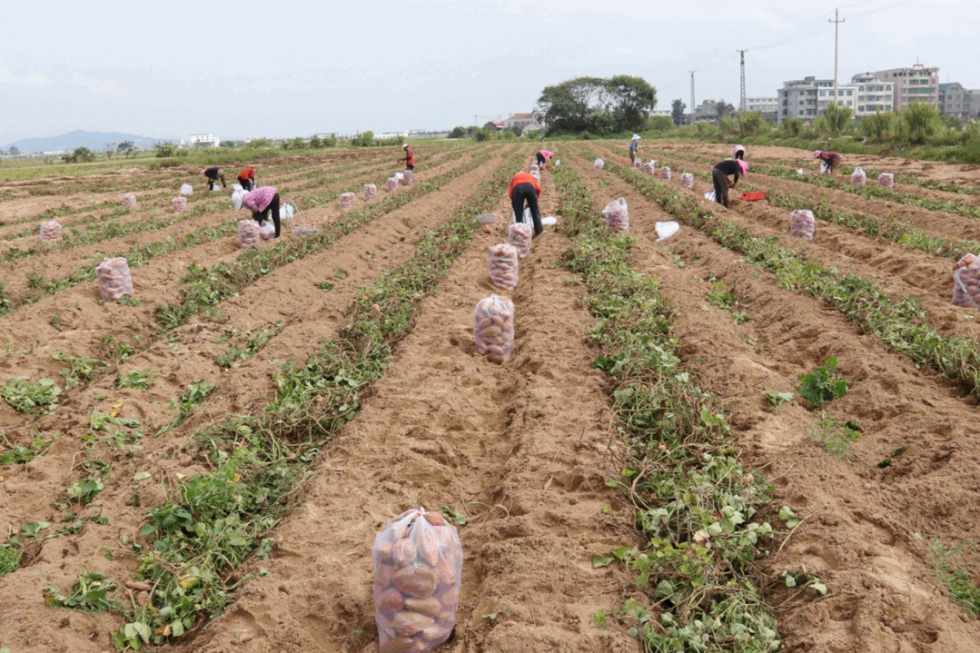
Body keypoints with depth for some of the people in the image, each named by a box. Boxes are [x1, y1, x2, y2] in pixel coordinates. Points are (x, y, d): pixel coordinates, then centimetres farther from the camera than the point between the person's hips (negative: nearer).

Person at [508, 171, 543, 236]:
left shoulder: (515, 177, 39)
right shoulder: (530, 176, 40)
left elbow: (510, 192, 25)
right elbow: (538, 188, 23)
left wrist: (513, 202, 38)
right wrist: (532, 201, 31)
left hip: (517, 188, 0)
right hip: (530, 187, 0)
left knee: (518, 213, 6)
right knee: (535, 211, 12)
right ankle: (539, 231, 12)